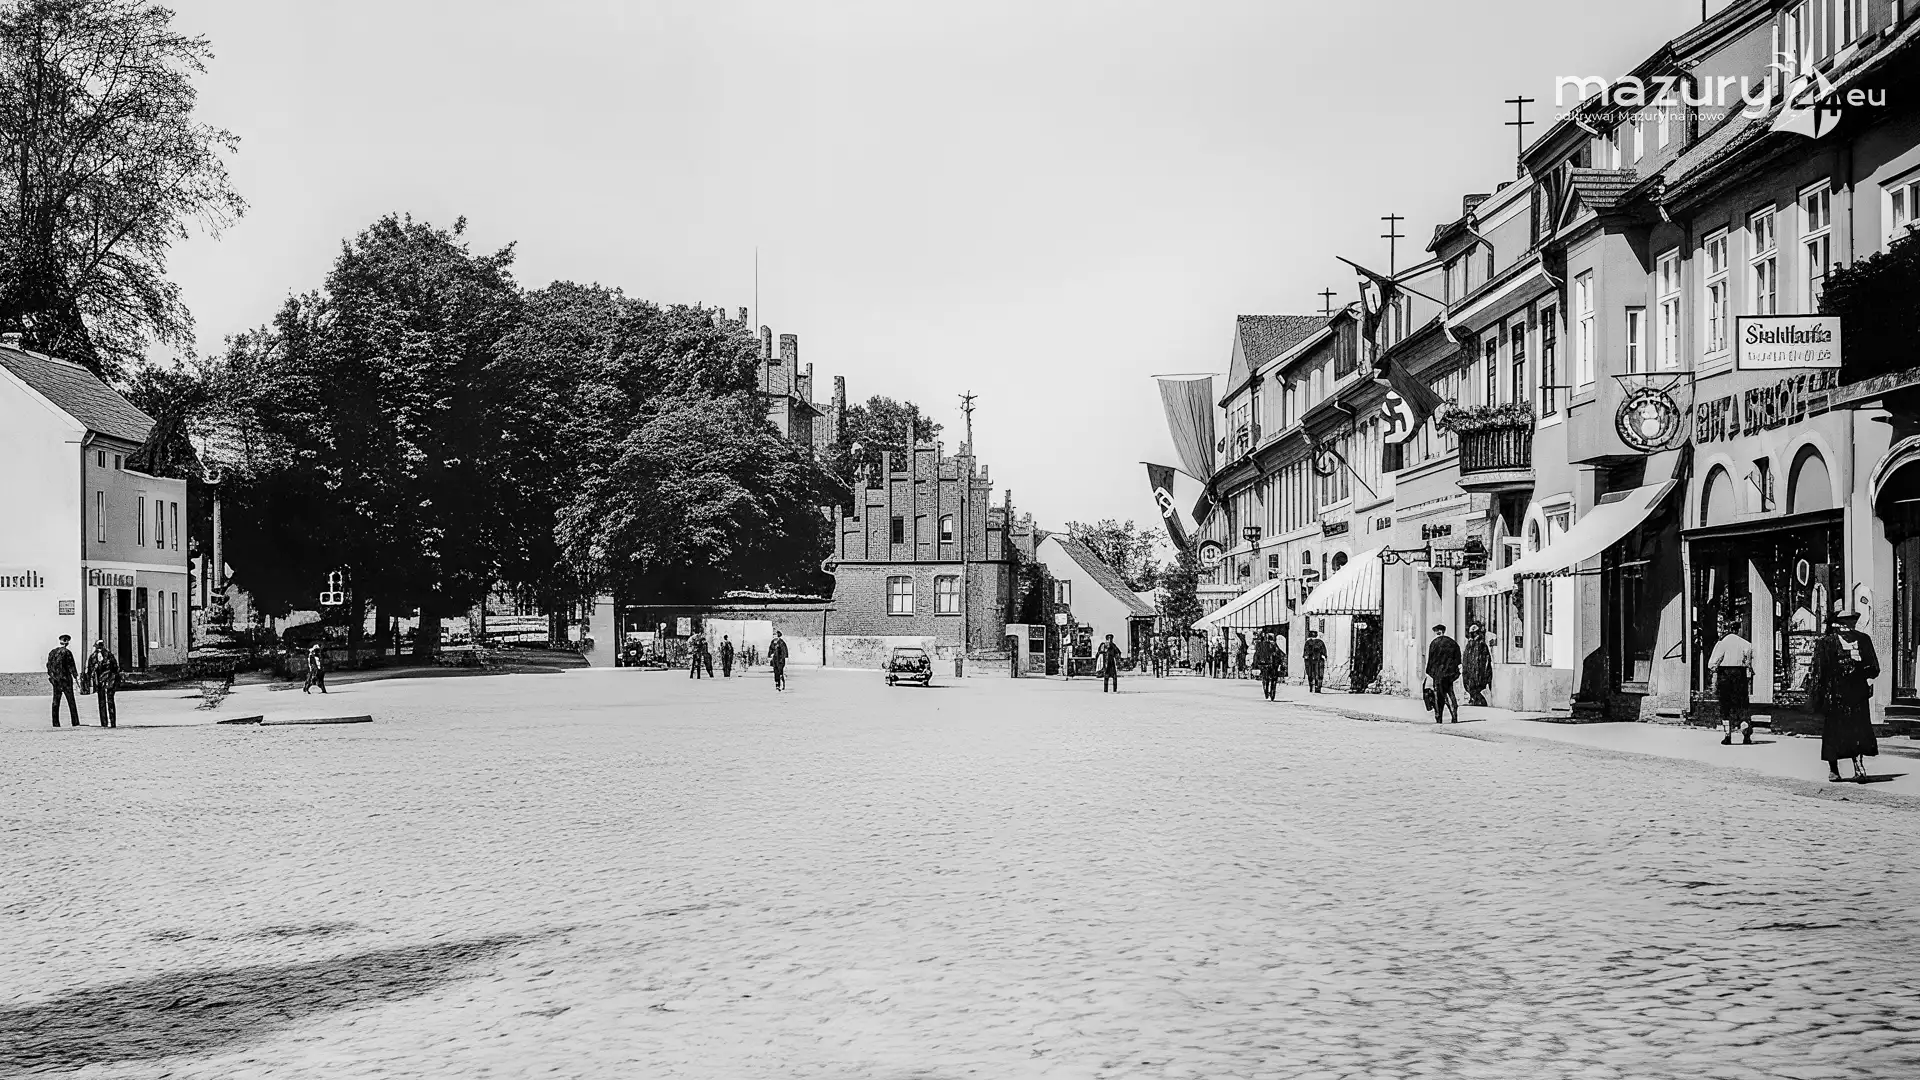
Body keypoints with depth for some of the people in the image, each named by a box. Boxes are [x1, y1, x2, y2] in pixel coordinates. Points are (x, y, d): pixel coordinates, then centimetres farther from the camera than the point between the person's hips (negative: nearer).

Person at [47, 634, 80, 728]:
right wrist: (76, 675, -5)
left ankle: (55, 723, 5)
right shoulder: (67, 652, -9)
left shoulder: (52, 652, 9)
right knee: (71, 701, -3)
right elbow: (71, 666, -11)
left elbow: (48, 665, 14)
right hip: (65, 678, -5)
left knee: (55, 701, 8)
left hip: (55, 679, 5)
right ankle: (75, 722, -5)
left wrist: (50, 675, 23)